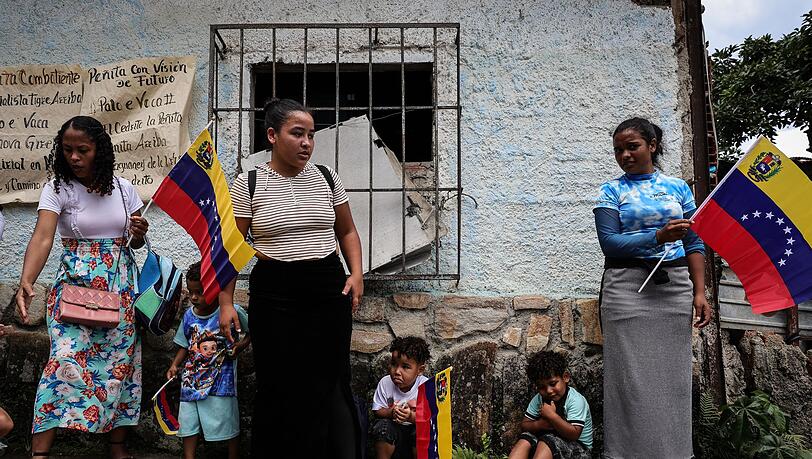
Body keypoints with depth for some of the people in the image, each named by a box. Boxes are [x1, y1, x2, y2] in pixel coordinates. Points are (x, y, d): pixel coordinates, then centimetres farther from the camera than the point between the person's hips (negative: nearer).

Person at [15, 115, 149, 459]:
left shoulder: (123, 188, 3)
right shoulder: (57, 189, -7)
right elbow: (42, 238, -22)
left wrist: (139, 233, -11)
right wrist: (26, 281, -38)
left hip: (120, 283, 3)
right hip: (75, 284, -3)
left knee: (120, 359, 6)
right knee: (67, 357, -15)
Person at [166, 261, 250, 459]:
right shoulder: (189, 316, 1)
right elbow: (185, 346, 13)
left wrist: (240, 345, -14)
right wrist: (175, 365, 0)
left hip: (221, 380, -4)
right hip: (191, 378, 4)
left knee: (228, 423, 6)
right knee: (188, 422, 10)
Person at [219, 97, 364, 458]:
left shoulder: (326, 177, 6)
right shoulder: (248, 184, -2)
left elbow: (347, 231, 15)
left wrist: (356, 273, 1)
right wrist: (226, 303, -5)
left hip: (329, 291, 2)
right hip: (274, 295, -2)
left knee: (330, 384, 5)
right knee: (280, 388, 5)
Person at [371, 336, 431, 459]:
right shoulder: (385, 383, -9)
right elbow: (377, 411, -3)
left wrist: (411, 416, -33)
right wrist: (391, 412, -24)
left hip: (416, 427, -2)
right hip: (394, 429, 2)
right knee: (382, 426, -27)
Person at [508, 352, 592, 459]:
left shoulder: (576, 400, -17)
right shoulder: (538, 399, 2)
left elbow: (574, 434, -25)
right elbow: (524, 425, 1)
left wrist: (552, 415, -27)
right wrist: (539, 425, -20)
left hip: (578, 448, -6)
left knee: (548, 440, -33)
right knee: (525, 439, -21)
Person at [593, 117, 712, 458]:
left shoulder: (678, 187, 10)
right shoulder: (611, 191, 3)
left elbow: (694, 244, 8)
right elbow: (609, 243, -9)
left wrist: (699, 293, -1)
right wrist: (658, 237, -21)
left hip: (675, 286, 3)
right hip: (628, 287, -2)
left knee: (674, 376, 7)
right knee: (631, 377, 0)